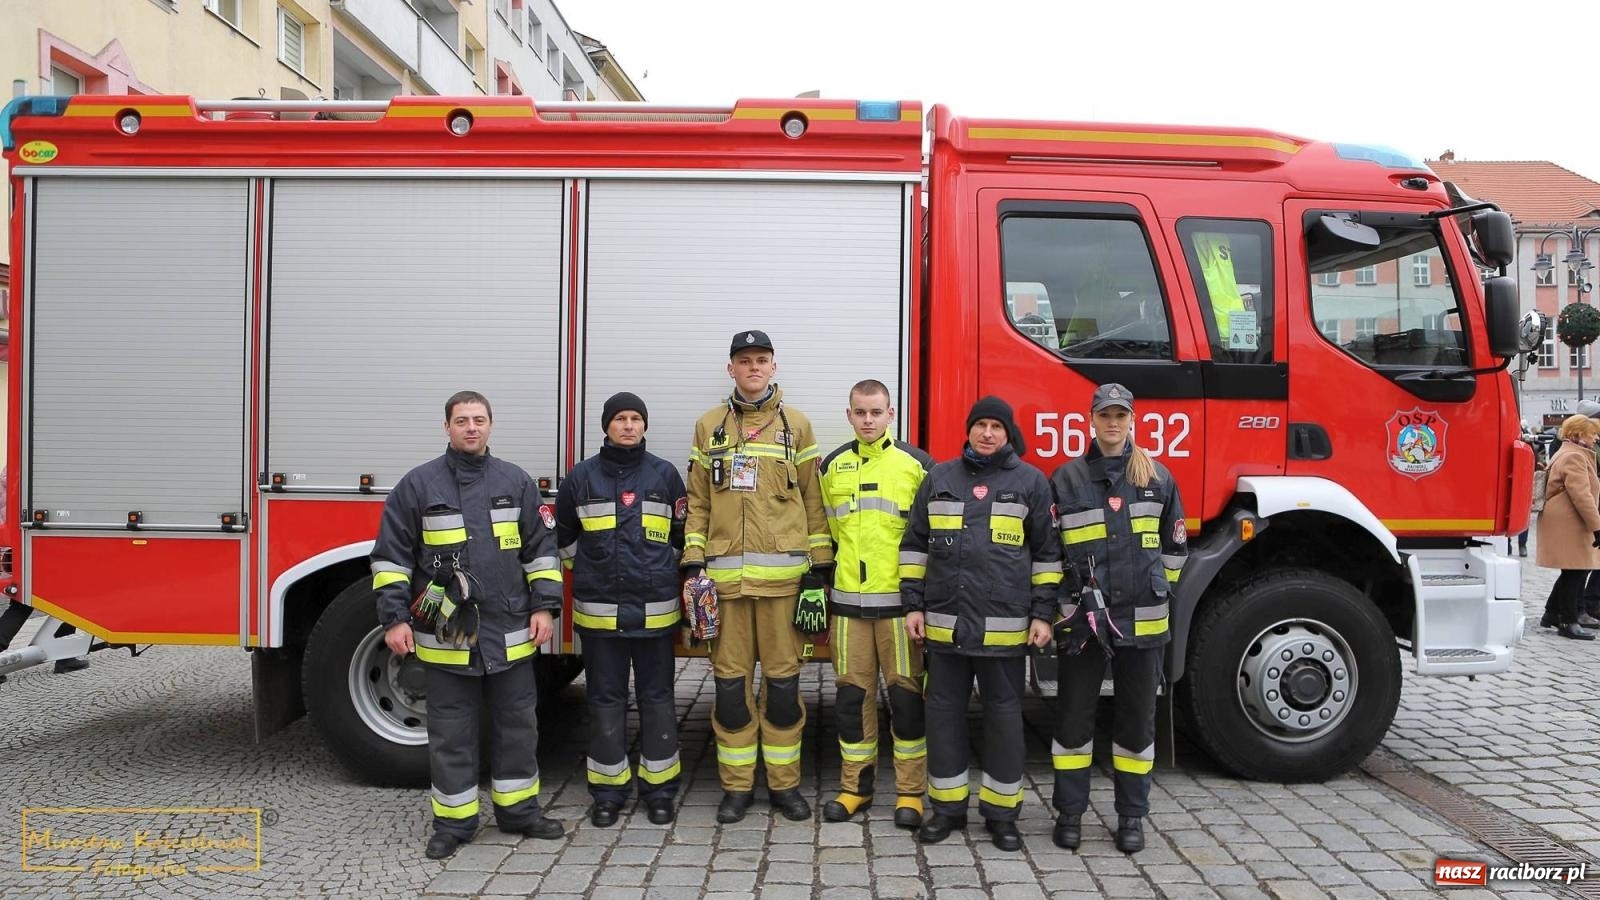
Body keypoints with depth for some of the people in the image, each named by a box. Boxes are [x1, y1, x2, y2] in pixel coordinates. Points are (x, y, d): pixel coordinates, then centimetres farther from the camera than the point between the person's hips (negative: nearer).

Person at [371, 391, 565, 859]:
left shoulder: (516, 482, 5)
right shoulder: (418, 484, 0)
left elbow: (541, 548, 7)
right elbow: (391, 555, 0)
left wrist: (544, 606, 0)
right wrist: (394, 617, -6)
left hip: (510, 632, 2)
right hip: (446, 635, -2)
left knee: (516, 722, 11)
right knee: (451, 730, 7)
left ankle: (518, 809, 25)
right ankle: (454, 821, 20)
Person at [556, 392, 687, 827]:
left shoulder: (665, 474, 3)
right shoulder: (582, 476, 4)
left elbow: (681, 534, 11)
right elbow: (563, 534, 15)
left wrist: (659, 573, 10)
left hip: (655, 608, 0)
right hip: (599, 609, 0)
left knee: (657, 696, 6)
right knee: (605, 698, 7)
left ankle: (659, 787, 17)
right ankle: (608, 789, 17)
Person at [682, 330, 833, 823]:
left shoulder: (796, 424, 7)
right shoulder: (709, 426, 10)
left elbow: (813, 501, 5)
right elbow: (698, 502, 10)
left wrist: (819, 570, 0)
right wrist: (693, 564, 2)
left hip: (783, 573, -1)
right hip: (725, 574, 1)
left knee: (783, 680, 4)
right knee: (730, 680, 5)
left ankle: (784, 782, 17)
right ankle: (737, 785, 17)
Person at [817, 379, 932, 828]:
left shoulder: (916, 464, -1)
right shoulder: (832, 466, 9)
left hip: (900, 597, -3)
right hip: (847, 599, 3)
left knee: (906, 692, 1)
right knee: (853, 692, 8)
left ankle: (910, 791, 13)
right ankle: (855, 786, 20)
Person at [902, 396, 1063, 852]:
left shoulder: (1031, 482, 4)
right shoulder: (938, 479, 9)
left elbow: (1047, 552, 4)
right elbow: (915, 544, 11)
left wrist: (1042, 614, -1)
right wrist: (913, 604, 5)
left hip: (1004, 623, -2)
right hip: (945, 622, 2)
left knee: (1004, 715, 6)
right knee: (944, 712, 8)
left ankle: (1001, 811, 19)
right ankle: (948, 806, 21)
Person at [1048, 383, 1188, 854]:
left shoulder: (1158, 477, 4)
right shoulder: (1066, 478, 0)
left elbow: (1175, 545, 13)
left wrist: (1158, 591, 9)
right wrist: (1058, 601, 1)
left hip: (1142, 619, 1)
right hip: (1081, 619, -1)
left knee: (1136, 719, 10)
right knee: (1073, 716, 6)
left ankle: (1131, 815, 22)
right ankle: (1069, 811, 18)